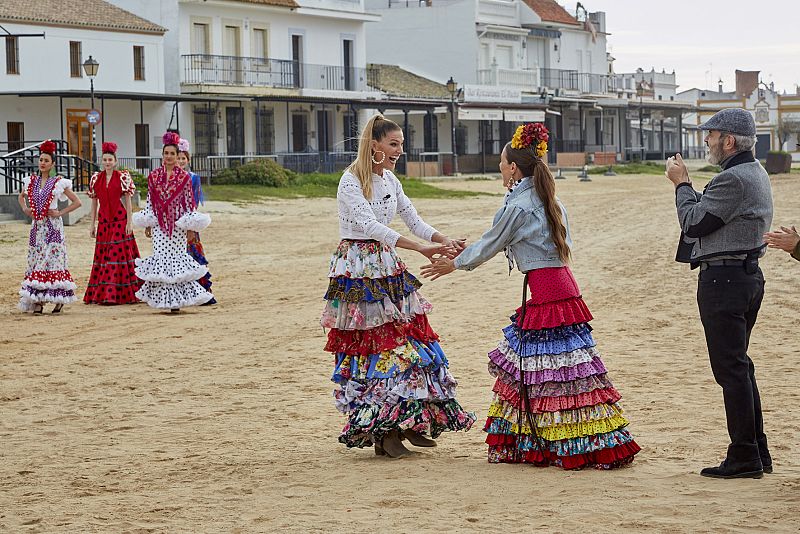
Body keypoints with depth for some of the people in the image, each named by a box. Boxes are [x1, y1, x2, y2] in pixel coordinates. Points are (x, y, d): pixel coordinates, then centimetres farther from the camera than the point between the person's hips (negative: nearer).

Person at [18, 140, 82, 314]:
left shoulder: (59, 182, -3)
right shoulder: (31, 181, 9)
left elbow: (77, 202, -1)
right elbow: (21, 197, 29)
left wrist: (60, 213, -7)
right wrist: (25, 208, 11)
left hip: (53, 226, -4)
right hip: (37, 226, 5)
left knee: (53, 260, -9)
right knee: (36, 262, 1)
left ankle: (58, 299, -2)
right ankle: (37, 301, 1)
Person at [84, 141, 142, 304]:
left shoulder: (123, 177, -1)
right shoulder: (96, 178, 10)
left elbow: (128, 200, -2)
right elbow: (94, 202, 12)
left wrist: (130, 221, -8)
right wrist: (92, 224, 10)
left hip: (120, 221, -4)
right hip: (103, 222, 4)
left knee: (119, 254, -7)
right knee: (102, 254, 3)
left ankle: (122, 294, -6)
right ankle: (100, 294, 8)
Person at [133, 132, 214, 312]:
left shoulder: (184, 177, 1)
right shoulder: (154, 176, 6)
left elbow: (189, 202, 2)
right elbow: (150, 201, 10)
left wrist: (190, 225, -3)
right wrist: (147, 224, 7)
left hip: (178, 223, -2)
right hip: (159, 223, 2)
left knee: (177, 255, -4)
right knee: (161, 256, -3)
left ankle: (177, 299, 0)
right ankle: (164, 297, 3)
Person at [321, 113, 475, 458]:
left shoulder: (389, 180, 10)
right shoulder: (351, 182, -14)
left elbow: (413, 220, 10)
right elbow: (370, 226, -25)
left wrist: (446, 242, -9)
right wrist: (422, 249, -31)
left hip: (387, 268, 8)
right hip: (358, 270, -8)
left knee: (406, 340, 3)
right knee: (369, 345, -5)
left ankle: (408, 423, 11)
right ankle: (381, 431, 1)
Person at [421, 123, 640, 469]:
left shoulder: (518, 206, -11)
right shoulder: (549, 201, 15)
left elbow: (489, 245, -1)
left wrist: (454, 265, 16)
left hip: (545, 290, -9)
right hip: (561, 283, 9)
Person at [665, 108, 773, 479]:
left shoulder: (733, 178, -19)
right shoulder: (755, 173, 16)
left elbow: (693, 223, -15)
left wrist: (681, 183, -2)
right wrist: (686, 184, 11)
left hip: (724, 278, -11)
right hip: (748, 274, 11)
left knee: (731, 368, -7)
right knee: (739, 366, 16)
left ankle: (744, 458, -4)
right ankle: (757, 453, 20)